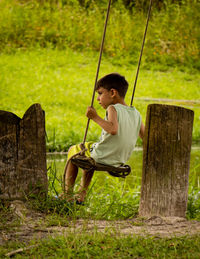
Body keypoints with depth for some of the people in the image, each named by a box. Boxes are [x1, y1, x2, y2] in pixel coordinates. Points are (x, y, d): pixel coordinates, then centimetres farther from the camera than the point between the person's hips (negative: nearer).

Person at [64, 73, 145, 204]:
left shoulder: (113, 109, -18)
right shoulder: (136, 114, 3)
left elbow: (113, 129, -37)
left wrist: (96, 118, -29)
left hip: (102, 158, -7)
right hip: (119, 162, 7)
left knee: (73, 150, 21)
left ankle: (67, 194, 18)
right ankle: (82, 194, 39)